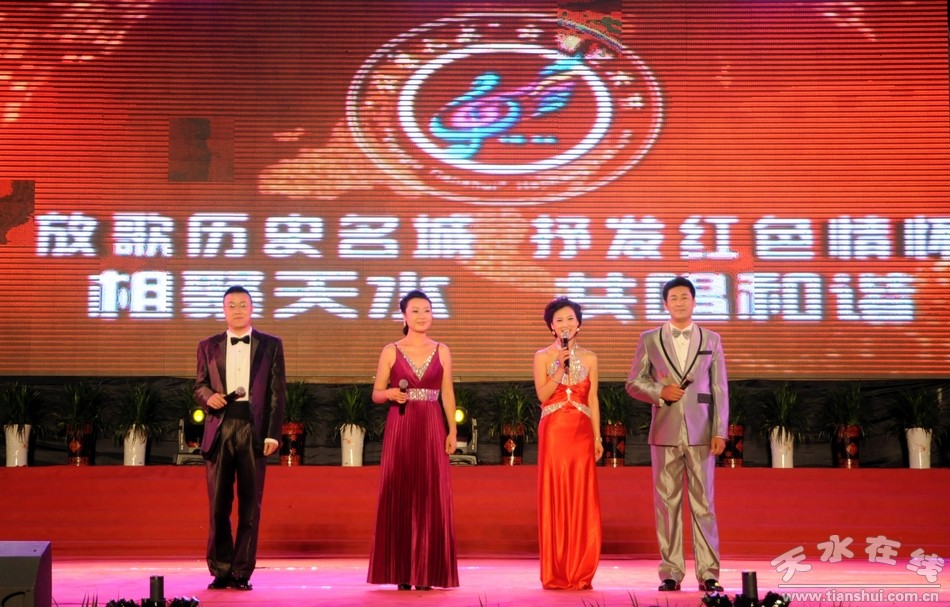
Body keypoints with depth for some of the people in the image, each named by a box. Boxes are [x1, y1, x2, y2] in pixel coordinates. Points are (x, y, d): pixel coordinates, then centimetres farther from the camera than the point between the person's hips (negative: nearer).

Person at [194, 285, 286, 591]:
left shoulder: (271, 345, 8)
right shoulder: (208, 346, 13)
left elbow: (277, 392, 3)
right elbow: (199, 385, 15)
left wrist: (273, 434, -5)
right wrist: (208, 397, -9)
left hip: (254, 430, -1)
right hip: (219, 429, 1)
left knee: (250, 505, 1)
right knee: (218, 503, 3)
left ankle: (242, 572, 7)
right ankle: (220, 571, 11)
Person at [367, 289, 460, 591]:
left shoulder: (442, 351, 9)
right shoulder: (391, 351, 4)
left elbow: (448, 394, 9)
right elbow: (376, 394, 6)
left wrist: (452, 431, 1)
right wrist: (391, 394, -15)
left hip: (432, 429, 1)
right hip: (400, 429, -1)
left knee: (431, 497, -1)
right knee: (398, 496, -1)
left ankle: (427, 571, 4)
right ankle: (401, 572, 4)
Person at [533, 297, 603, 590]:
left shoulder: (589, 358, 10)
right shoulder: (543, 356, 5)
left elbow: (593, 400, 9)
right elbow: (542, 395, -5)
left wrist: (597, 437, 4)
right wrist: (561, 367, -14)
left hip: (582, 432, 2)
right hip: (553, 432, -2)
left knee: (582, 499, 0)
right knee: (554, 498, -1)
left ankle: (580, 572, 6)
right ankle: (555, 573, 4)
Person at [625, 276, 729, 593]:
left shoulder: (711, 340, 8)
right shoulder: (649, 339, 7)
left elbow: (720, 389, 4)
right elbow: (633, 382, 8)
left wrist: (720, 432, -3)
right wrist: (660, 392, -11)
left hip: (701, 434, 0)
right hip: (665, 433, 0)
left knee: (703, 504, 0)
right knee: (667, 504, 2)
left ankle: (708, 574, 3)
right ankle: (671, 573, 8)